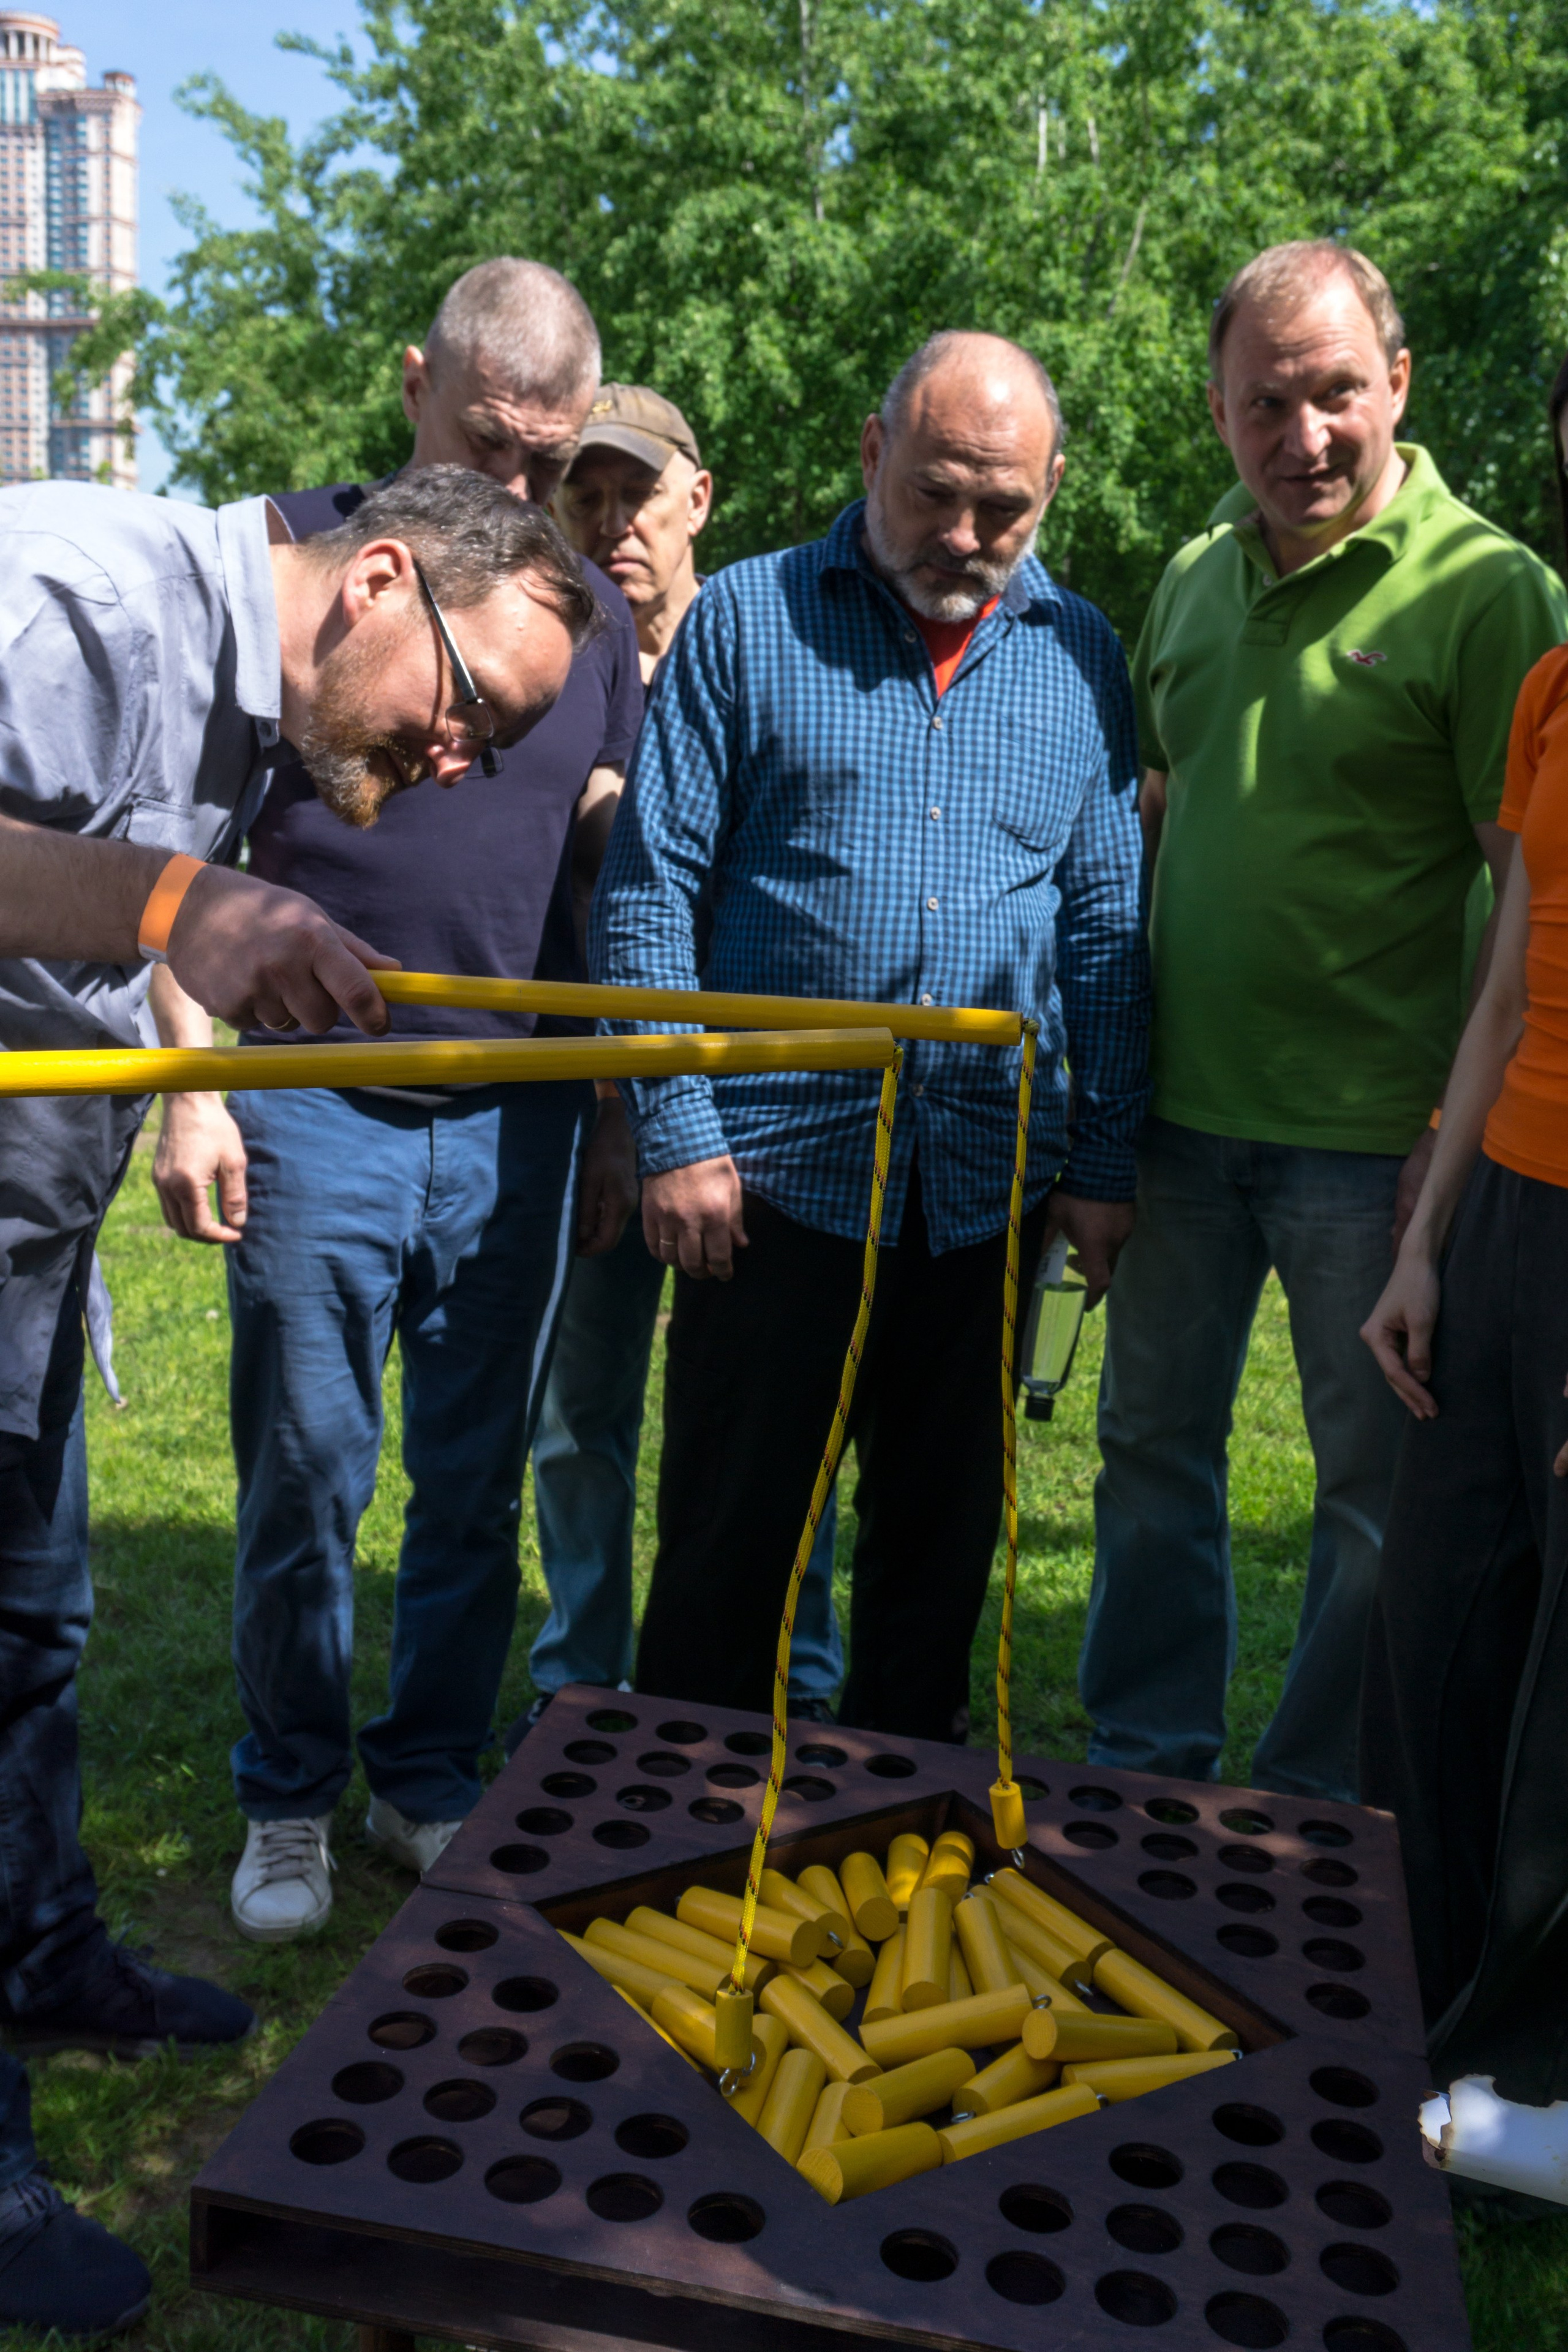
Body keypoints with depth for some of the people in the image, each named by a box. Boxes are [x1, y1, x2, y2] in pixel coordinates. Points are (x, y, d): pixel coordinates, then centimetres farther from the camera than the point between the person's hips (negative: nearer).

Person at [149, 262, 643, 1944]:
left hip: (514, 1122, 3)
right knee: (303, 1481, 5)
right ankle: (288, 1803, 25)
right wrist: (191, 1082, -8)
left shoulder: (592, 608, 11)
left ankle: (430, 1780, 28)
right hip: (311, 1105, -3)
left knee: (476, 1486, 10)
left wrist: (617, 1116, 11)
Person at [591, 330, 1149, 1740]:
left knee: (947, 1536, 14)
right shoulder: (747, 620, 0)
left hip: (991, 1177, 3)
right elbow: (647, 890, -3)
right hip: (780, 1159, -3)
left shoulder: (1083, 654, 9)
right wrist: (675, 1133, -10)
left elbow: (1109, 921, 10)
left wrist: (1107, 1157, 5)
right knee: (731, 1539, 6)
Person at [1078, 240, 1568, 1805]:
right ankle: (1148, 1767, 33)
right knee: (1153, 1450, 15)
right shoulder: (1194, 580, 10)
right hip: (1178, 1108, 6)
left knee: (1376, 1486, 7)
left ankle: (1315, 1811, 26)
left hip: (1370, 1131, -5)